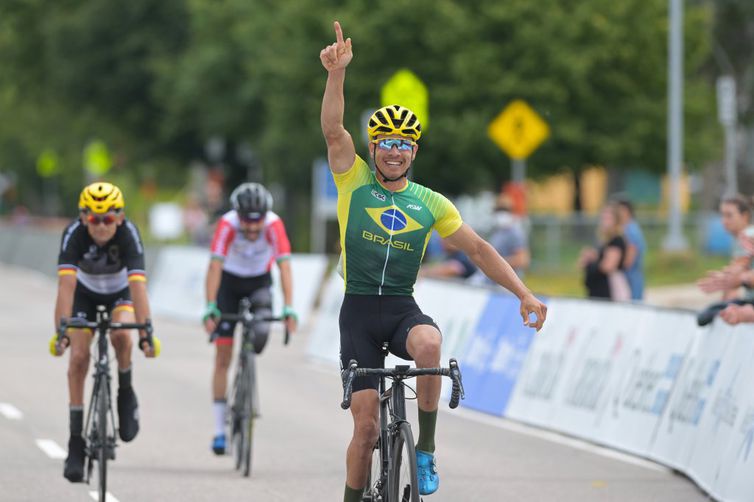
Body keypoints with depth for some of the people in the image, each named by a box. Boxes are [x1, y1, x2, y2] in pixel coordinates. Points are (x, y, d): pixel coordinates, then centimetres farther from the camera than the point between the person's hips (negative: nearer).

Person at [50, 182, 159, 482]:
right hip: (85, 293, 1)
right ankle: (76, 440, -7)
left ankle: (126, 395, -4)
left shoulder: (128, 233, -34)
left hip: (120, 293, -1)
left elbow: (137, 285, -42)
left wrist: (146, 332, -52)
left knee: (120, 335, -31)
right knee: (78, 356, -14)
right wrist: (61, 330, -53)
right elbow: (66, 285, -41)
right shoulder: (74, 234, -32)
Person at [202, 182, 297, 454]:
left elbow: (284, 266, -32)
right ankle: (219, 430, -2)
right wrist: (210, 309, -45)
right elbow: (214, 267, -35)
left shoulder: (274, 225, -28)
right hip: (230, 281, -1)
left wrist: (289, 309, -42)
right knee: (223, 358, -6)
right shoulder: (227, 225, -30)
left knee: (260, 332, -30)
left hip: (259, 281, 1)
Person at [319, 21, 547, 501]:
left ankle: (426, 449, -19)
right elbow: (333, 129, -12)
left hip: (404, 309, 1)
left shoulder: (431, 204, 7)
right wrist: (337, 73, -27)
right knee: (366, 422, -8)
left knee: (428, 343, -35)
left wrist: (525, 294, 0)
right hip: (359, 310, -1)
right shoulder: (355, 183, 2)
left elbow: (479, 249, 9)